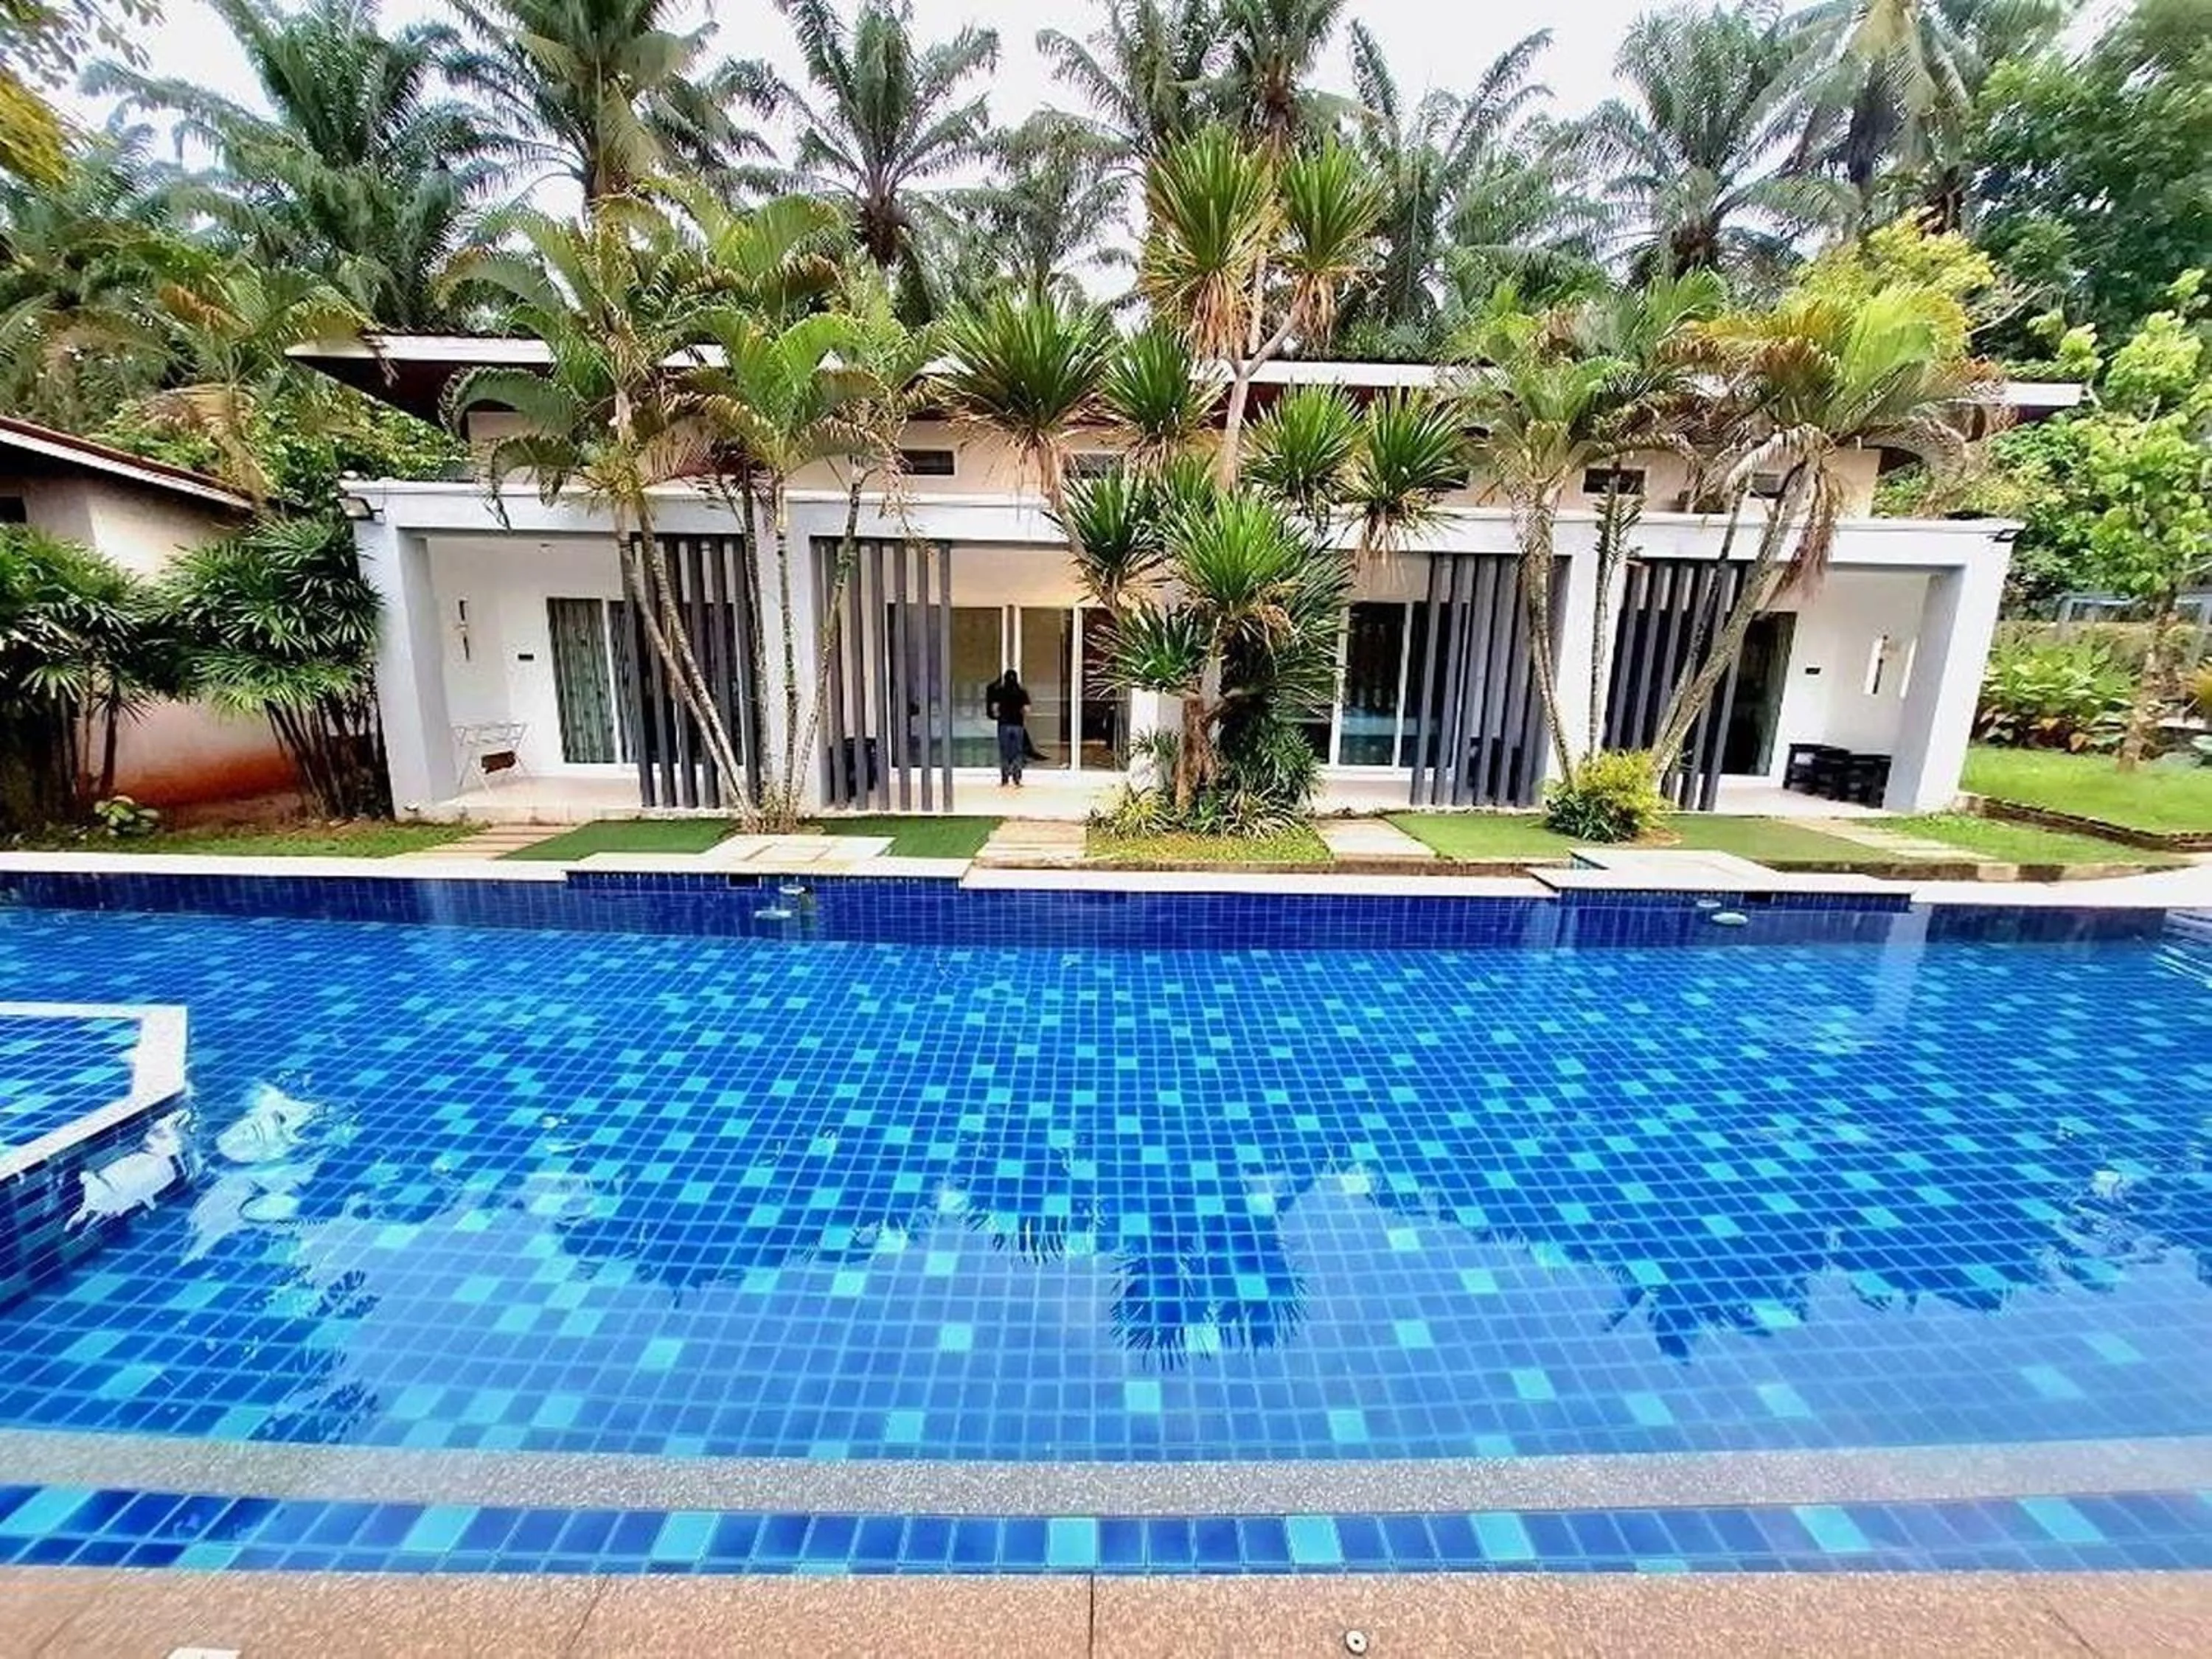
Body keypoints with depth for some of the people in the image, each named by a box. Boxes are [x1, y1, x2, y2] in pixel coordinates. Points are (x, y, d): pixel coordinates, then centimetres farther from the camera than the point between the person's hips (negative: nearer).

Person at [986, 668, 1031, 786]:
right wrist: (1024, 719, 10)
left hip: (1004, 724, 0)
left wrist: (997, 715, 10)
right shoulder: (1022, 693, 1)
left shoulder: (1000, 692, -1)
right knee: (1017, 753, 5)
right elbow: (1026, 710, -7)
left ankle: (1004, 778, 10)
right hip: (1018, 725, 0)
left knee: (1005, 752, 8)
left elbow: (994, 708, -8)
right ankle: (1016, 779, 0)